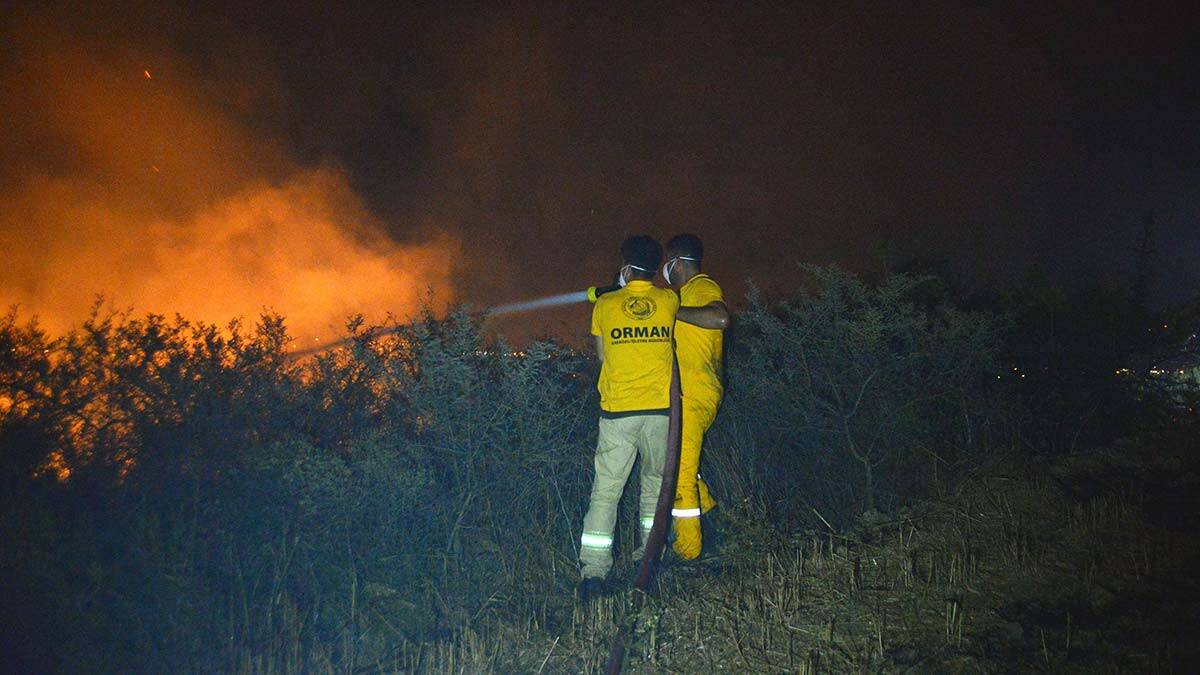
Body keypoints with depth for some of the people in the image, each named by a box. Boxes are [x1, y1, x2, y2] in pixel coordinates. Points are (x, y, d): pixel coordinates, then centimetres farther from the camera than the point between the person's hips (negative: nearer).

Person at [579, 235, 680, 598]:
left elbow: (602, 354, 10)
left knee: (606, 490, 1)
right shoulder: (670, 301, 2)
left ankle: (593, 570, -5)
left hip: (618, 409, -1)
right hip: (660, 408, 2)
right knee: (655, 482, 20)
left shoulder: (605, 305, 1)